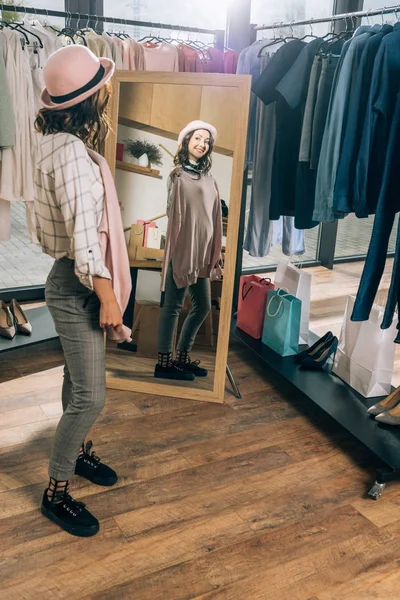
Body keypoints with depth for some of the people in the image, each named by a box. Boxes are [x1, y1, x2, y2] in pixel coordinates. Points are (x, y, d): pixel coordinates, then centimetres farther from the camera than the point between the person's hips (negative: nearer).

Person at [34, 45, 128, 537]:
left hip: (76, 278, 10)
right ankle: (56, 492, 14)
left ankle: (77, 451, 44)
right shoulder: (70, 152, -24)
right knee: (90, 396, -3)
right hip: (76, 284, -10)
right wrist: (107, 297, -22)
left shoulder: (61, 138, 6)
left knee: (79, 379, 24)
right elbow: (83, 234, -26)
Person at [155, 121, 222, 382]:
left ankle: (183, 357, 24)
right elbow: (175, 214, -10)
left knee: (203, 306, 12)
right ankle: (165, 362, 7)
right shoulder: (178, 175, -3)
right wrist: (179, 250, -18)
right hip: (182, 248, -8)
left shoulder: (210, 180, 15)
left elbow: (214, 219, 16)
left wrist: (216, 252, 14)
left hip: (202, 251, 8)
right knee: (173, 306, -2)